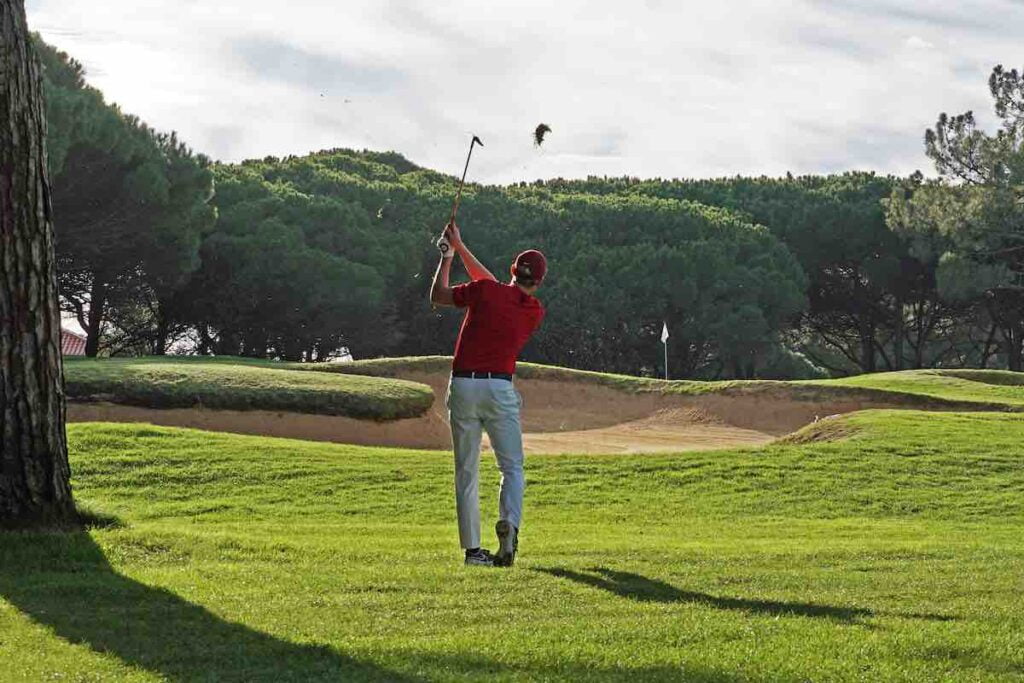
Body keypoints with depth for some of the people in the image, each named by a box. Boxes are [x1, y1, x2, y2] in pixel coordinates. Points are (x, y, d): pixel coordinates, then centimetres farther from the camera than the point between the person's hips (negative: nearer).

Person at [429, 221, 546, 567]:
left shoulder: (484, 291, -4)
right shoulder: (535, 311, 6)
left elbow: (437, 295, 9)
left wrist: (448, 255, 22)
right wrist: (460, 247, 22)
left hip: (463, 386, 0)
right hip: (500, 388, 0)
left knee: (466, 472, 6)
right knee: (512, 468, 7)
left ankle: (472, 548, 4)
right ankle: (509, 522, -23)